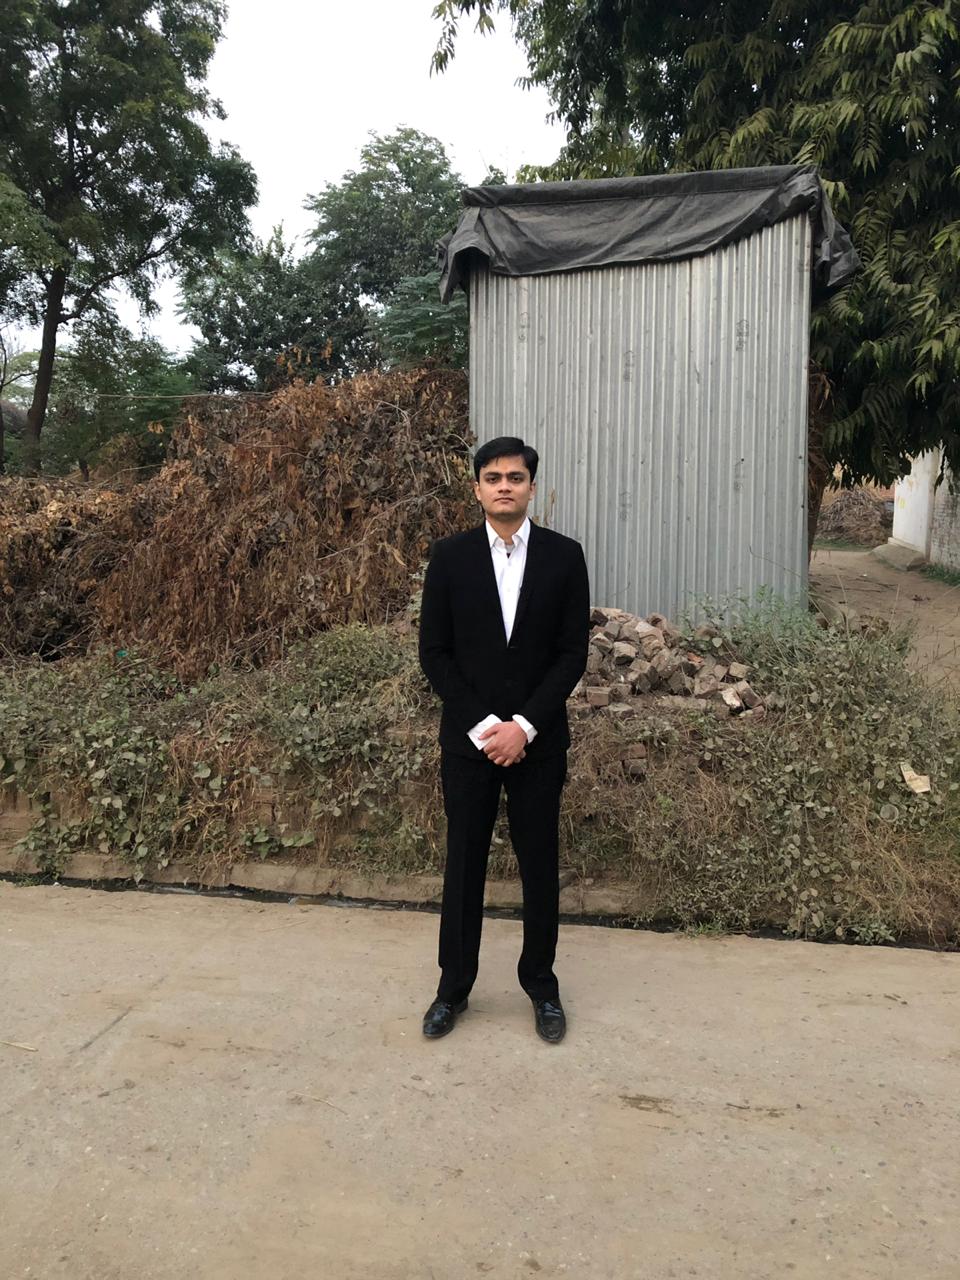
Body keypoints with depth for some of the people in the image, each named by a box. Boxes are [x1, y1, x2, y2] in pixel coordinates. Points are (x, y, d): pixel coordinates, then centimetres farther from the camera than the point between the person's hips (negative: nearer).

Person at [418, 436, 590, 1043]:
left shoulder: (564, 555, -2)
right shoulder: (450, 555, -2)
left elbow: (573, 654, -4)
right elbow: (435, 653, -2)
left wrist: (524, 725, -12)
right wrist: (481, 725, -11)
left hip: (539, 738, 0)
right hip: (468, 736, 0)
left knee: (540, 863, 10)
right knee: (464, 863, 10)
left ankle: (542, 985, 28)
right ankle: (454, 987, 26)